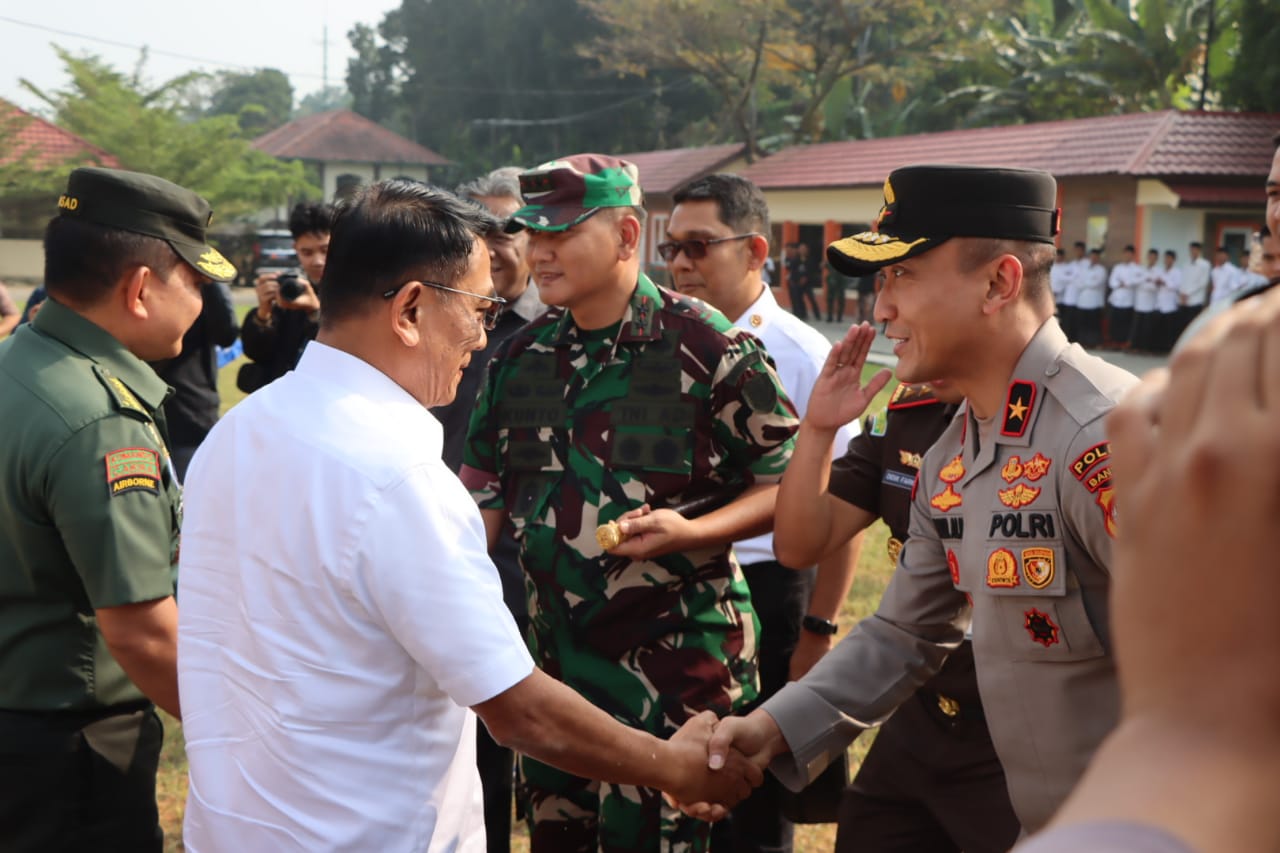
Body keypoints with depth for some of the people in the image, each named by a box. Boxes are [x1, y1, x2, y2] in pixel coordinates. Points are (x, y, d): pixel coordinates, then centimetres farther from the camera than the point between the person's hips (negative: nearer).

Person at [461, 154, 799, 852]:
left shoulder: (710, 349, -10)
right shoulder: (519, 357, 7)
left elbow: (787, 483, -6)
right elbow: (483, 506, 14)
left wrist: (691, 532, -21)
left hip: (674, 669, -5)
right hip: (553, 658, 6)